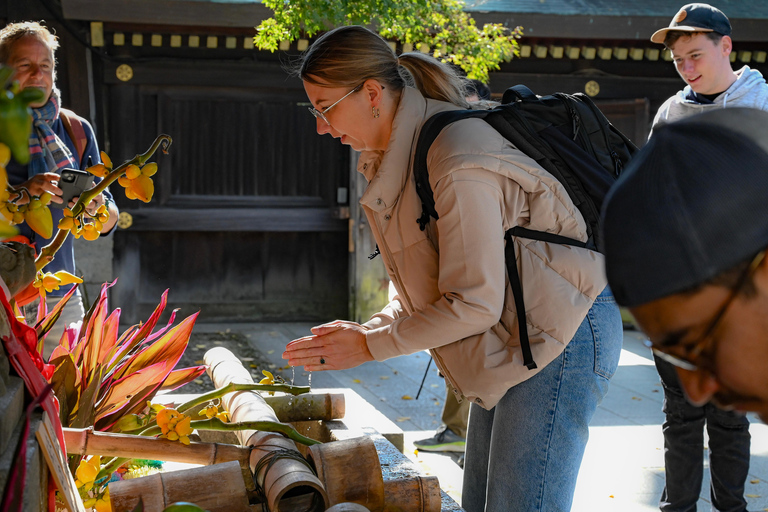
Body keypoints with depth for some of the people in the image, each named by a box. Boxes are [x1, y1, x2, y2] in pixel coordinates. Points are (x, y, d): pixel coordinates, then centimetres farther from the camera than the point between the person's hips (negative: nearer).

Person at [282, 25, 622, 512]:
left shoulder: (456, 161, -25)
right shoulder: (397, 155, 7)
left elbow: (475, 304, -24)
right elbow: (426, 284, 14)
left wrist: (368, 345, -17)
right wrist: (371, 327, -4)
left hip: (560, 338, -10)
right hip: (508, 344, 10)